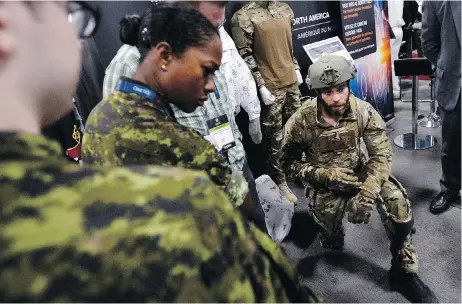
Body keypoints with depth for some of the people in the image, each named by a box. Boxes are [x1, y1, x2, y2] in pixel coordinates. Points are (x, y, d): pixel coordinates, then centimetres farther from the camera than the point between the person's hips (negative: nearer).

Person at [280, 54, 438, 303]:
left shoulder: (364, 111, -16)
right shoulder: (301, 122, -21)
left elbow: (382, 155, -15)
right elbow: (288, 162, -10)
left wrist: (367, 194, -31)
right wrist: (327, 175, -23)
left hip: (357, 171, 2)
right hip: (322, 180, -1)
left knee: (397, 201, -21)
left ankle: (404, 270, 1)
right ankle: (331, 236, 21)